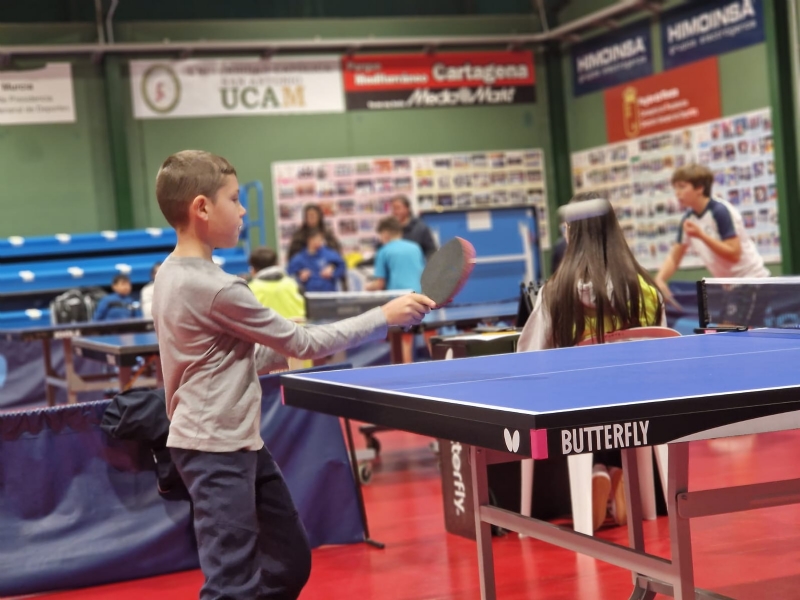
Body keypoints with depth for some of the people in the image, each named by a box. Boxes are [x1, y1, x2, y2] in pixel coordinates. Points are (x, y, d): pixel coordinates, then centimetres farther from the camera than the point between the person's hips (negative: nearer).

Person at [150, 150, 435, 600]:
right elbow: (302, 343, -15)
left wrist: (277, 354, 5)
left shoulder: (175, 273, 7)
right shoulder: (214, 288, -22)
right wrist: (384, 317, -8)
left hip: (240, 442, 10)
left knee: (290, 561, 17)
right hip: (216, 449, -10)